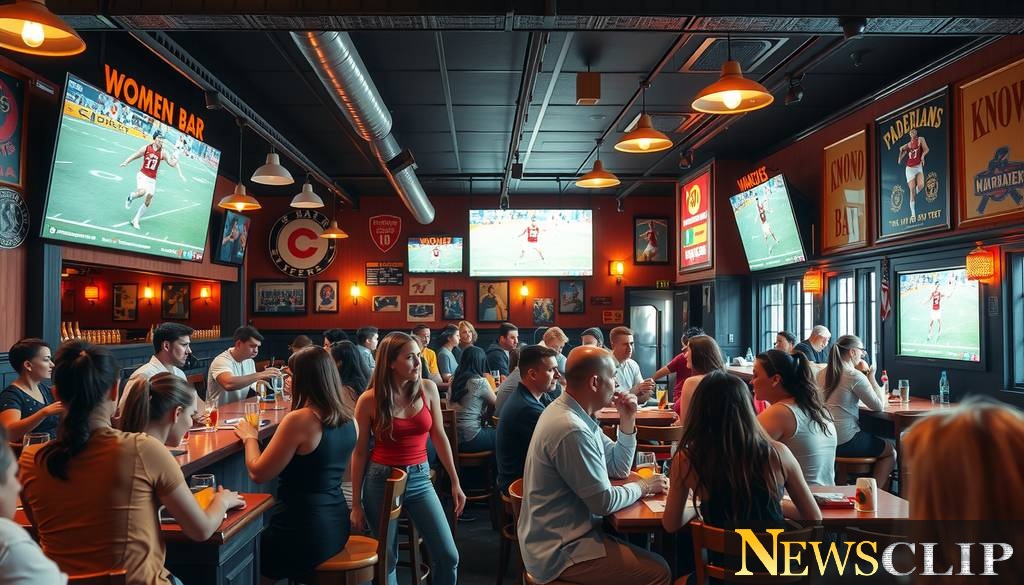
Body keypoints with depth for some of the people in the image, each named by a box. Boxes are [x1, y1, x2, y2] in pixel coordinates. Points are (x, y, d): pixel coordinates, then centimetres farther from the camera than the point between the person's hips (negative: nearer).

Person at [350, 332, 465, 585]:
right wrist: (356, 503, -1)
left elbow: (439, 437, 4)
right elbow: (359, 453, -3)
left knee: (448, 556, -1)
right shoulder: (369, 400, -10)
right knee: (387, 559, 10)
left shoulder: (428, 389, -4)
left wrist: (455, 482, 6)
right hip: (381, 480, -2)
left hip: (420, 479, 2)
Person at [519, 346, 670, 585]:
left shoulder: (573, 413, 5)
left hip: (559, 534, 10)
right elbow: (604, 502, -22)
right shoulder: (571, 430, -26)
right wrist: (643, 486, -5)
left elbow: (618, 468, 12)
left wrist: (627, 422, -1)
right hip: (559, 552, -10)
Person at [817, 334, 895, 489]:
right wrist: (871, 376, -1)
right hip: (845, 442, -8)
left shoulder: (822, 374, 8)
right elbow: (879, 406, -9)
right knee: (891, 452, 17)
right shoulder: (855, 376, -15)